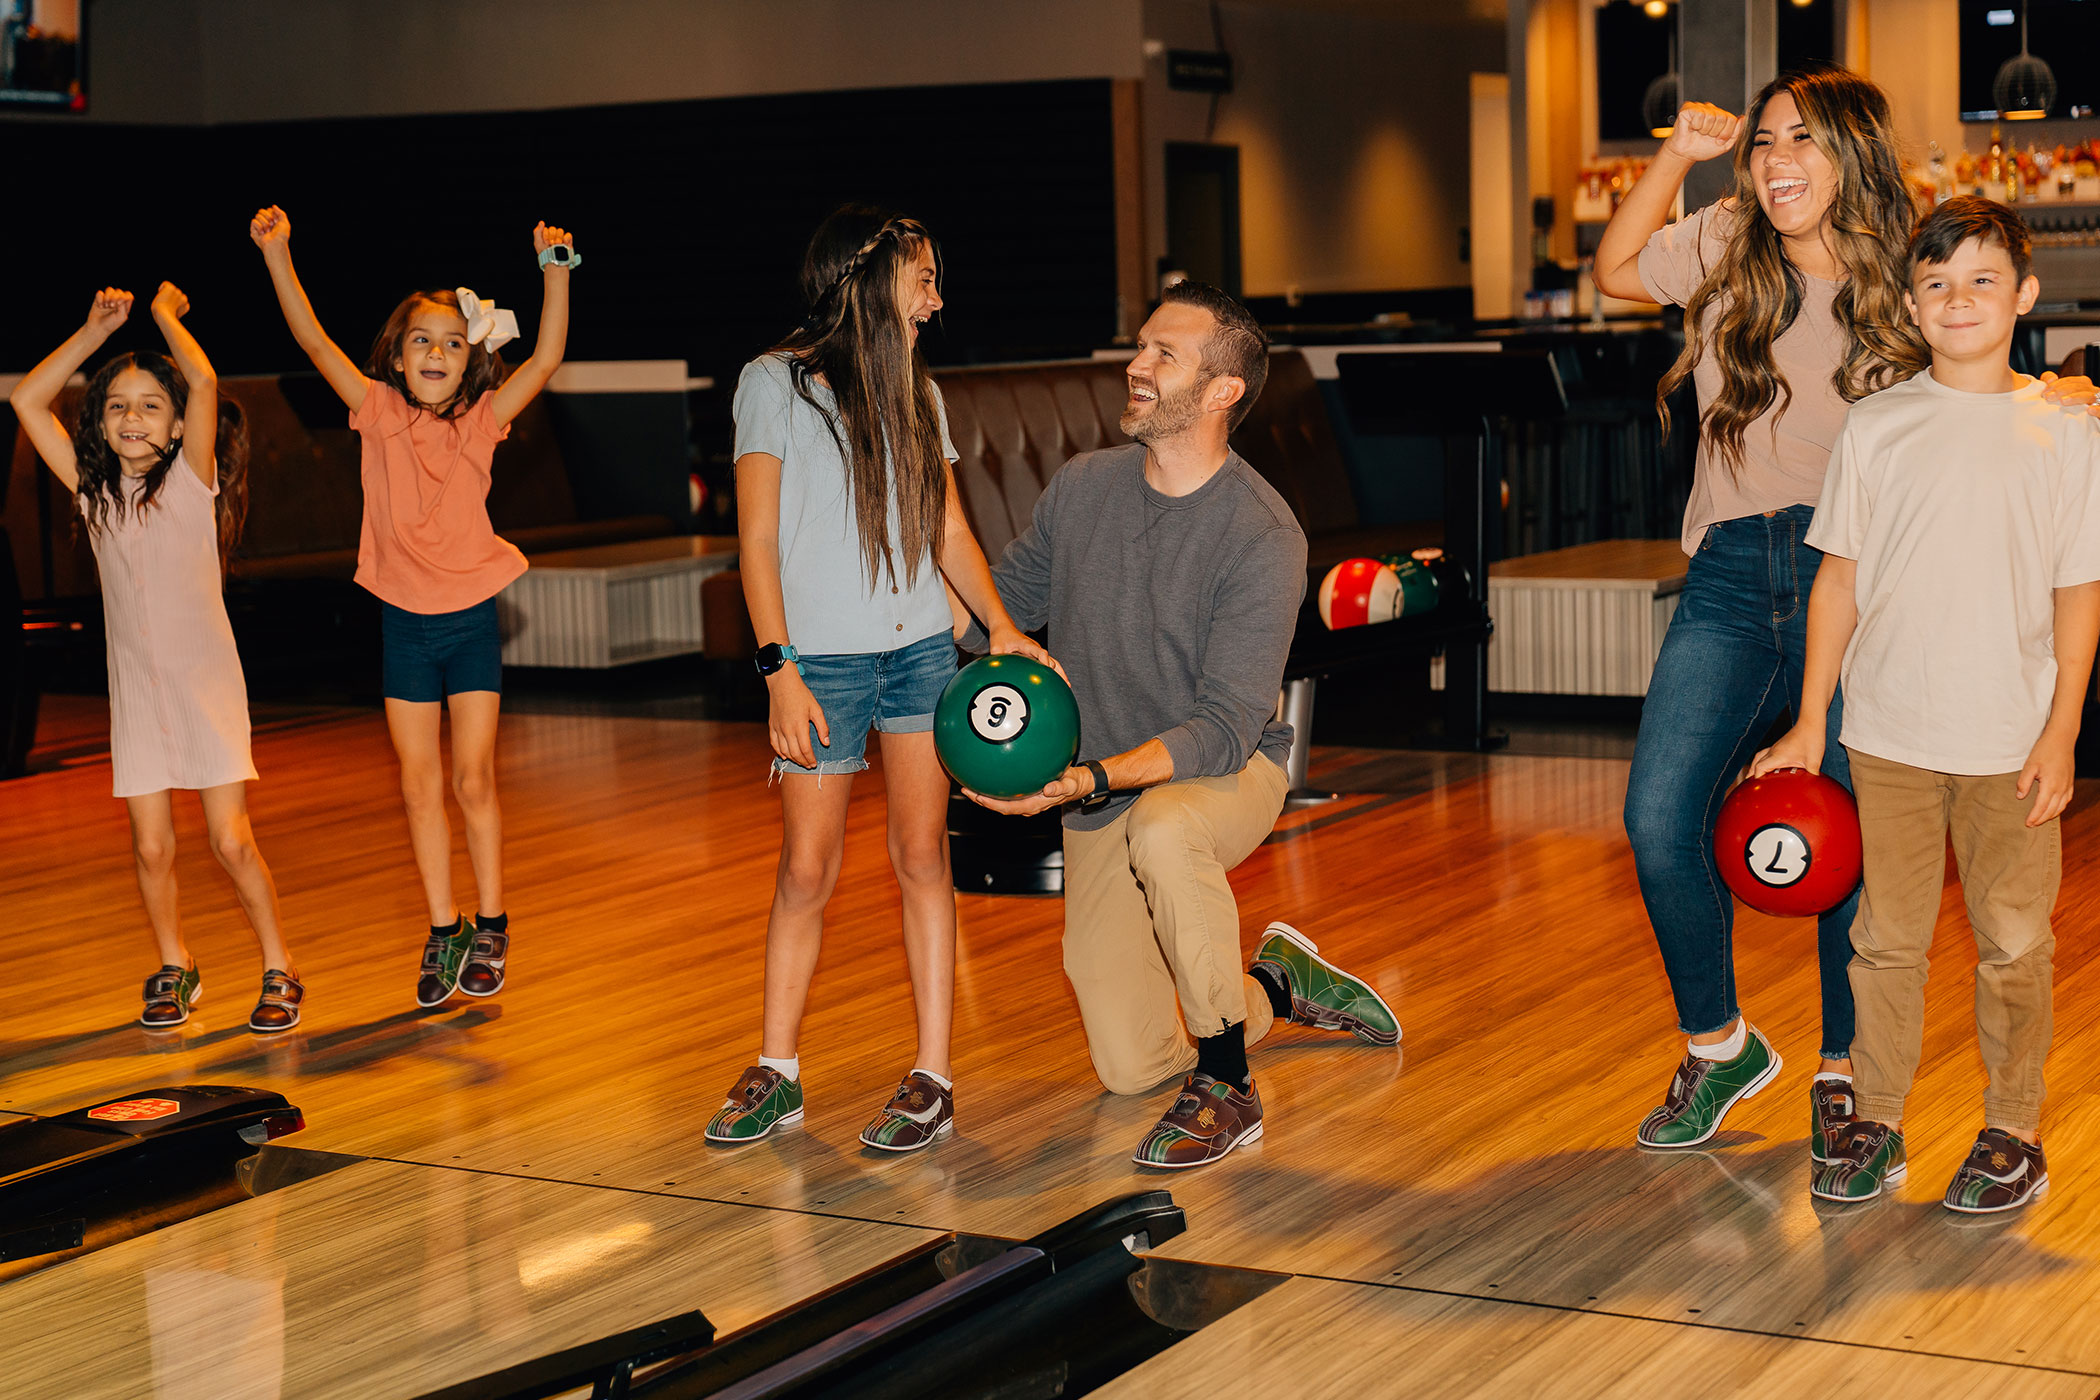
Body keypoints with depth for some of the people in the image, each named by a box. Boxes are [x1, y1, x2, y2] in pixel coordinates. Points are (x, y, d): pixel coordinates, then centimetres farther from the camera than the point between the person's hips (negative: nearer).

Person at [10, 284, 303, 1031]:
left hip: (207, 684, -3)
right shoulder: (94, 490, 5)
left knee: (231, 841, -6)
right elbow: (27, 400, 4)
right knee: (151, 847, 3)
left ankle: (279, 970, 9)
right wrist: (96, 330, 2)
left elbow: (204, 383, -20)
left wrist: (165, 311, -5)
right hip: (136, 689, 3)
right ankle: (174, 968, 23)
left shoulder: (192, 481, -5)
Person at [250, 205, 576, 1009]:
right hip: (404, 620, 1)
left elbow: (547, 358, -14)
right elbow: (313, 340, -11)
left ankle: (490, 928, 12)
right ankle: (442, 933, 15)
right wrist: (276, 253, -21)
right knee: (419, 786, 5)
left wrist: (554, 269, -24)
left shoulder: (481, 421, -4)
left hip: (472, 618, -1)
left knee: (473, 781, 0)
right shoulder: (379, 414, -3)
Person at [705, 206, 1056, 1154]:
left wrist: (1001, 625, 0)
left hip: (922, 650, 4)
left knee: (921, 855, 0)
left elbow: (949, 527, 14)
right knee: (806, 872, 1)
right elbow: (758, 539, -7)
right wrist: (779, 668, -15)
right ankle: (776, 1074, 14)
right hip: (823, 659, -4)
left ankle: (931, 1079, 5)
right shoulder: (777, 382, -3)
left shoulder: (917, 392, 13)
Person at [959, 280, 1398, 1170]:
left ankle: (1225, 1088, -23)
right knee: (1127, 1068, 5)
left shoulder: (1262, 537, -23)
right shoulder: (1081, 487, -6)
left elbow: (1223, 729, -27)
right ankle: (1277, 986, 36)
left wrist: (1086, 780, -38)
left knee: (1160, 829, -42)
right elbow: (1004, 598, 11)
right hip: (1101, 802, 5)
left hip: (1228, 772, -5)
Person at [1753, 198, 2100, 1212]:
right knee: (1887, 936, 7)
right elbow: (1840, 576, 5)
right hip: (1890, 735, 1)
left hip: (2011, 742, -1)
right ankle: (1876, 1126, 18)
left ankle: (2013, 1131, 20)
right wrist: (1811, 721, 3)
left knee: (2013, 940, 6)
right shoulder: (1876, 426, 3)